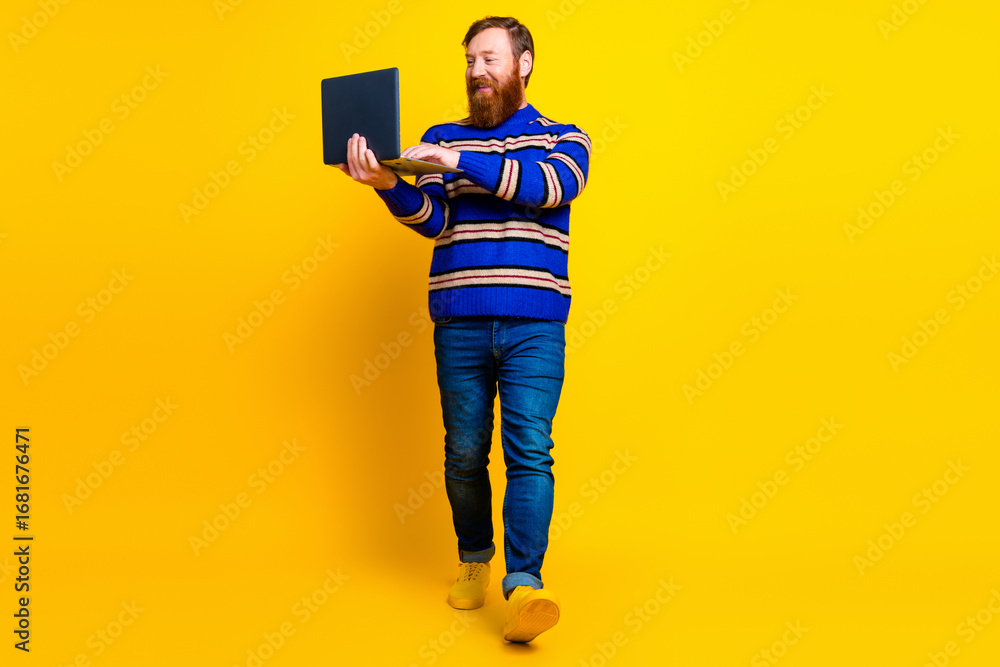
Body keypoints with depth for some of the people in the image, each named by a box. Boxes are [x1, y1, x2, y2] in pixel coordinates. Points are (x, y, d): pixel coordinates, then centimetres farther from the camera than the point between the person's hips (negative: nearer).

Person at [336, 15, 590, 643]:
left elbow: (553, 186, -13)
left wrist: (463, 161, -19)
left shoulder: (563, 137, 10)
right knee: (465, 452, 8)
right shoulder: (442, 138, 14)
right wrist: (388, 184, -19)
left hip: (533, 325, -2)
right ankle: (474, 558, 28)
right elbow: (433, 219, 1)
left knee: (530, 452, -10)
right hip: (459, 323, 2)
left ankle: (524, 584, -10)